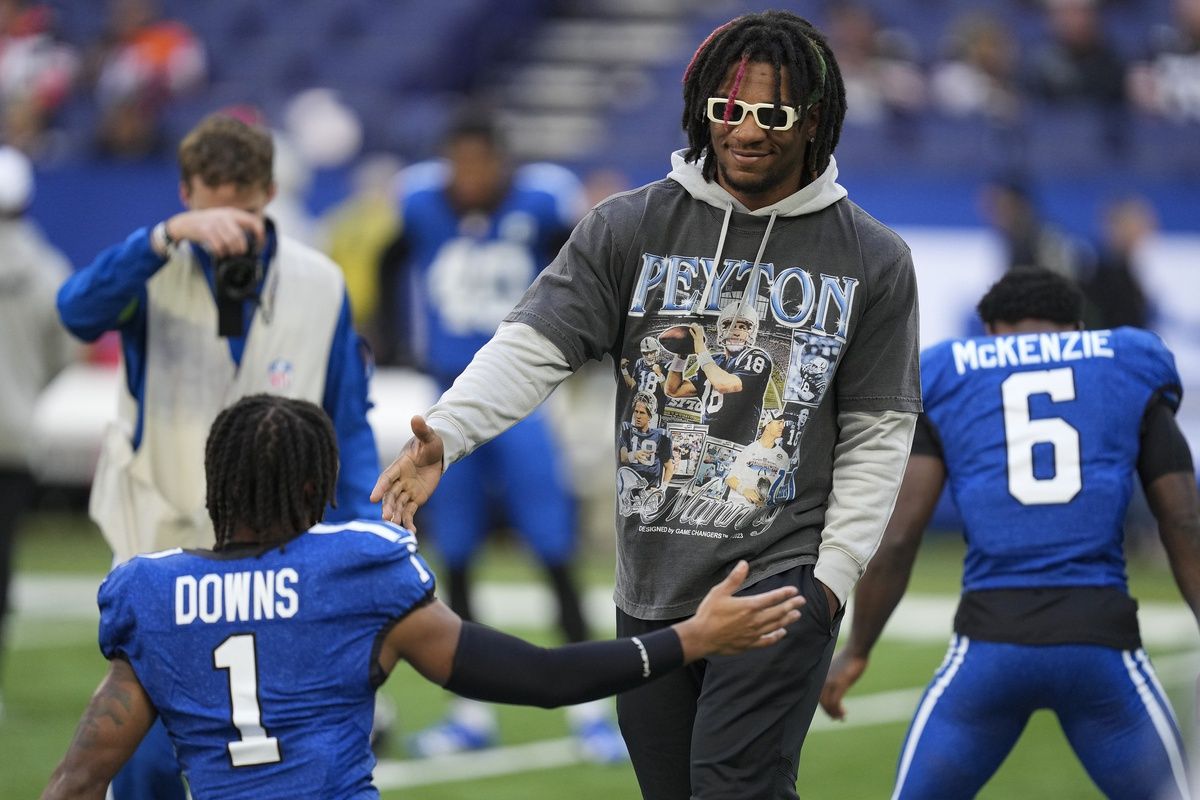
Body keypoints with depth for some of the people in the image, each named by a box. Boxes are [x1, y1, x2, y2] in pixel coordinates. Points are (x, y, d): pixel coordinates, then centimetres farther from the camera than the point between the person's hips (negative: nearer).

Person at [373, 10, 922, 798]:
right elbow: (534, 346, -7)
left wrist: (835, 573, -4)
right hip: (651, 587, 3)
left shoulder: (874, 260, 1)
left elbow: (877, 435, 4)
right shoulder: (629, 228, 1)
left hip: (780, 584, -3)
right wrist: (445, 434, -25)